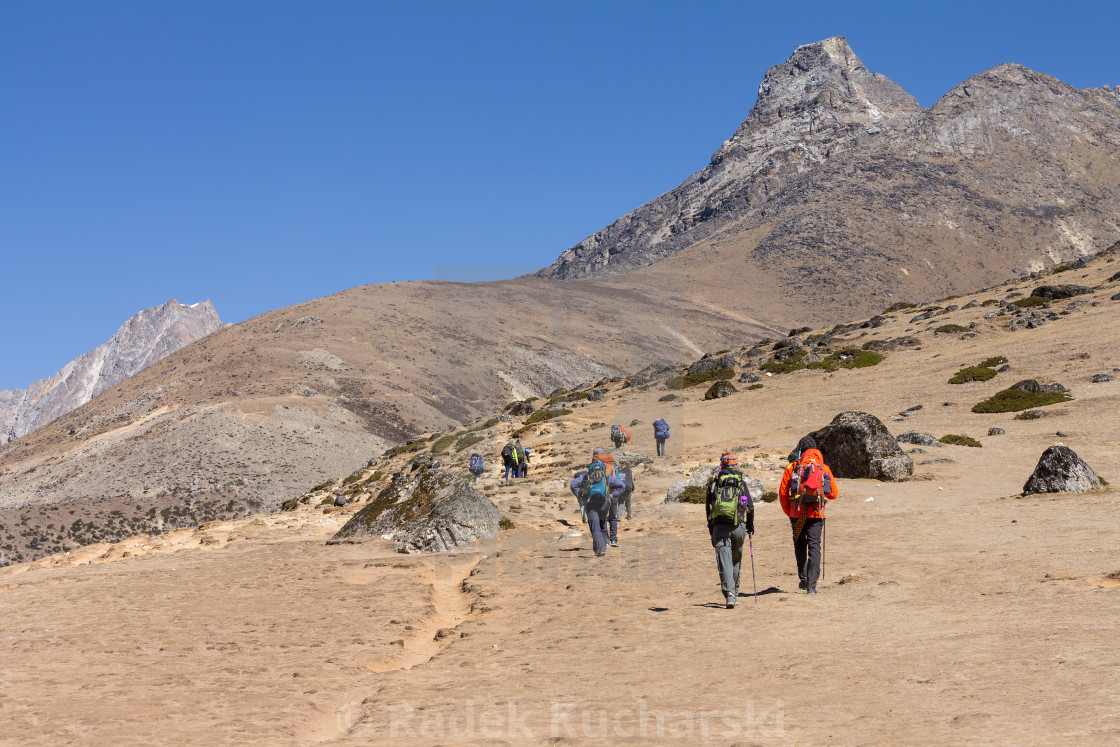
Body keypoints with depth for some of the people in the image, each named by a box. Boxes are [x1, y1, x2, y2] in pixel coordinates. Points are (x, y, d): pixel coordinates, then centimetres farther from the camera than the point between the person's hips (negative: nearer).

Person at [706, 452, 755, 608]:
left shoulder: (714, 483, 5)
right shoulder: (742, 483, 7)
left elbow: (709, 506, 4)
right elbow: (750, 507, 3)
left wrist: (711, 528, 12)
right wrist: (750, 525, 16)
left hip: (720, 525, -2)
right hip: (738, 526, 2)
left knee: (724, 560, -6)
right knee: (736, 559, 19)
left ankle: (729, 594, -19)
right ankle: (734, 592, 25)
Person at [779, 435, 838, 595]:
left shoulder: (792, 467, 1)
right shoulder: (824, 468, 5)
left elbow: (782, 493, -2)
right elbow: (833, 494, 6)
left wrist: (788, 512, 11)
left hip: (797, 513, 0)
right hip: (816, 514, 0)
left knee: (800, 544, 20)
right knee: (814, 547, 2)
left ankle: (803, 580, 20)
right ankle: (811, 585, -6)